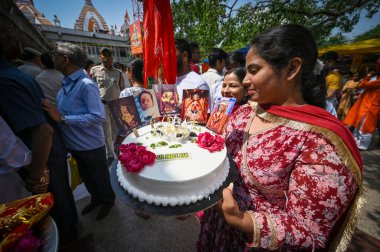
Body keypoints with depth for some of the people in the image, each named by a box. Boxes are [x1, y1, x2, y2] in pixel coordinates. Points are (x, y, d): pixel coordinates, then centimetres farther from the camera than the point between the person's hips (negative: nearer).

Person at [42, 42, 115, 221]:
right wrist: (53, 113, -2)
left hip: (90, 146, -8)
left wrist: (62, 118, -27)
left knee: (100, 178, 15)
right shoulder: (67, 83, 5)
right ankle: (96, 198, 51)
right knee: (86, 177, 26)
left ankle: (108, 201, 42)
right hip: (73, 144, 8)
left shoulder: (86, 85, -22)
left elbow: (98, 117, -29)